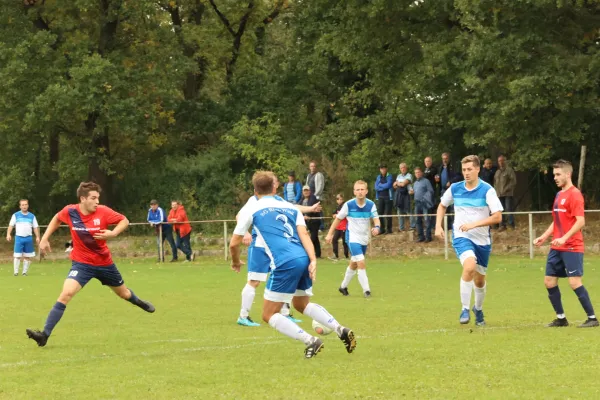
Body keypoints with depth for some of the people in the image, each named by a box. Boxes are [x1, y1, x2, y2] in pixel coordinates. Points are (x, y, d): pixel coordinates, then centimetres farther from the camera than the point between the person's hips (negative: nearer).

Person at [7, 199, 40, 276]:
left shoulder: (32, 216, 10)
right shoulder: (16, 215, 5)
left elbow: (35, 227, 11)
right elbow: (11, 225, 2)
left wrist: (37, 237, 0)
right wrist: (8, 234, -12)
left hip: (29, 238, 2)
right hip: (19, 237, -2)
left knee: (28, 256, 2)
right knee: (17, 255, -6)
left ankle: (25, 272, 11)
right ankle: (16, 272, 2)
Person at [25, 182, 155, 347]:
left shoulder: (102, 211, -18)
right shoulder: (70, 212, -14)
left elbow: (124, 220, -7)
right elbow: (57, 219, 9)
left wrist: (113, 233, -26)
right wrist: (45, 238, 3)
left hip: (104, 262, 1)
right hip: (82, 263, -1)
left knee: (123, 293, 22)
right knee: (66, 294, -23)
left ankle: (139, 302, 60)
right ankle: (44, 334, -24)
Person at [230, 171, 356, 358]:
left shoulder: (251, 211, 10)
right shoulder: (290, 208, 22)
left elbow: (234, 244, 14)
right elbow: (303, 234, 5)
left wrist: (236, 262, 34)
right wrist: (313, 260, -6)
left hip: (285, 264, -6)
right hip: (304, 259, 6)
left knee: (269, 315, 6)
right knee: (302, 304, 30)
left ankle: (311, 341, -10)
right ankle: (341, 330, 14)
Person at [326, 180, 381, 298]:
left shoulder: (371, 205, -7)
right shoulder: (349, 205, -13)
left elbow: (376, 218, -15)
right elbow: (338, 218, -1)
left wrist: (377, 228, -38)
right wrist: (330, 233, 0)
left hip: (364, 239, 4)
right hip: (353, 238, -4)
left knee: (354, 264, 19)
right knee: (361, 263, -19)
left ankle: (343, 287, 37)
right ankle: (366, 290, -16)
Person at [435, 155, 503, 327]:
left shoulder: (487, 190, -11)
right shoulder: (455, 189, -2)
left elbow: (497, 216, -16)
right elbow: (442, 206, 18)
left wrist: (474, 224, -23)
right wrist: (438, 226, 6)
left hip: (482, 240, 0)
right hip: (461, 237, 0)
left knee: (479, 280, 11)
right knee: (469, 266, -29)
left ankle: (478, 309, 40)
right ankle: (465, 309, -19)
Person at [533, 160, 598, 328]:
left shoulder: (574, 195, -12)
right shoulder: (559, 195, 15)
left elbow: (580, 221, -20)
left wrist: (564, 238, -27)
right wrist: (544, 237, 13)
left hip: (572, 247, -9)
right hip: (556, 248, 9)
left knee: (574, 282, -13)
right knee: (549, 281, 6)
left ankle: (592, 318, -5)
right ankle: (561, 318, 16)